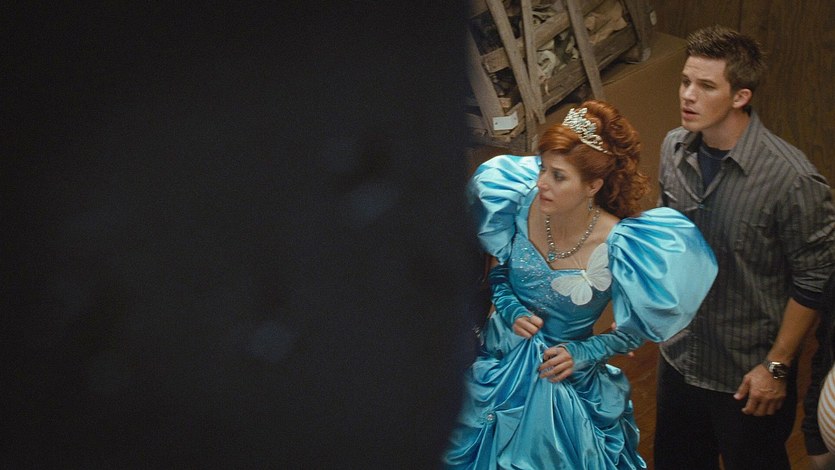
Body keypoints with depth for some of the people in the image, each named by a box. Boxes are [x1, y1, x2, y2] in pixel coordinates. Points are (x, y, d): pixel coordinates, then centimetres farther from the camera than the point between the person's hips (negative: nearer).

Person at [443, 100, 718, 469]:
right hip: (499, 366, 3)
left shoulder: (619, 246, -24)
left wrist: (582, 355, -20)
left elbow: (634, 332, -9)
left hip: (570, 386, -3)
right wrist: (512, 312, -14)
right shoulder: (521, 205, -17)